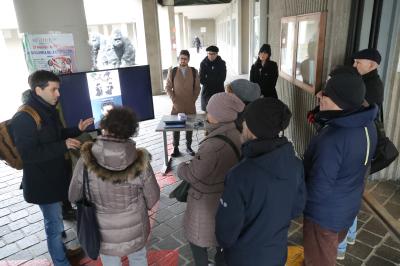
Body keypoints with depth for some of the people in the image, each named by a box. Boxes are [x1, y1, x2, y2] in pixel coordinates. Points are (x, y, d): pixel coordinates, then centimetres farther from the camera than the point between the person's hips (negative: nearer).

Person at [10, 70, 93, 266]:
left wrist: (77, 130, 4)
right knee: (54, 224, 5)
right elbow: (28, 154, -26)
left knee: (55, 220, 25)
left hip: (56, 175, 8)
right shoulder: (23, 118, -22)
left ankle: (61, 248, 45)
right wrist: (63, 146, -28)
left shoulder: (49, 110, 5)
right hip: (41, 182, -8)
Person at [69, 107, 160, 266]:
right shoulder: (139, 161, -22)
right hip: (134, 229, 0)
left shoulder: (86, 160, -23)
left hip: (103, 232, 0)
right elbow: (152, 197, -10)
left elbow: (74, 196, -9)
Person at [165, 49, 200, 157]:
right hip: (177, 105, -1)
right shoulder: (172, 71, 0)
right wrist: (173, 100, -8)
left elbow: (197, 88, 6)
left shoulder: (194, 71, 3)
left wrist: (193, 100, -4)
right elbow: (168, 87, 2)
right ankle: (176, 148, 11)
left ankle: (188, 146, 21)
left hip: (190, 105, 1)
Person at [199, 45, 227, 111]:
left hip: (219, 92, 0)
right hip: (206, 92, 1)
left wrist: (207, 80, -8)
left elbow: (222, 78, -7)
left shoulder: (221, 63, -1)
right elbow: (201, 80, -6)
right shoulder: (203, 63, 0)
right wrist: (215, 80, -11)